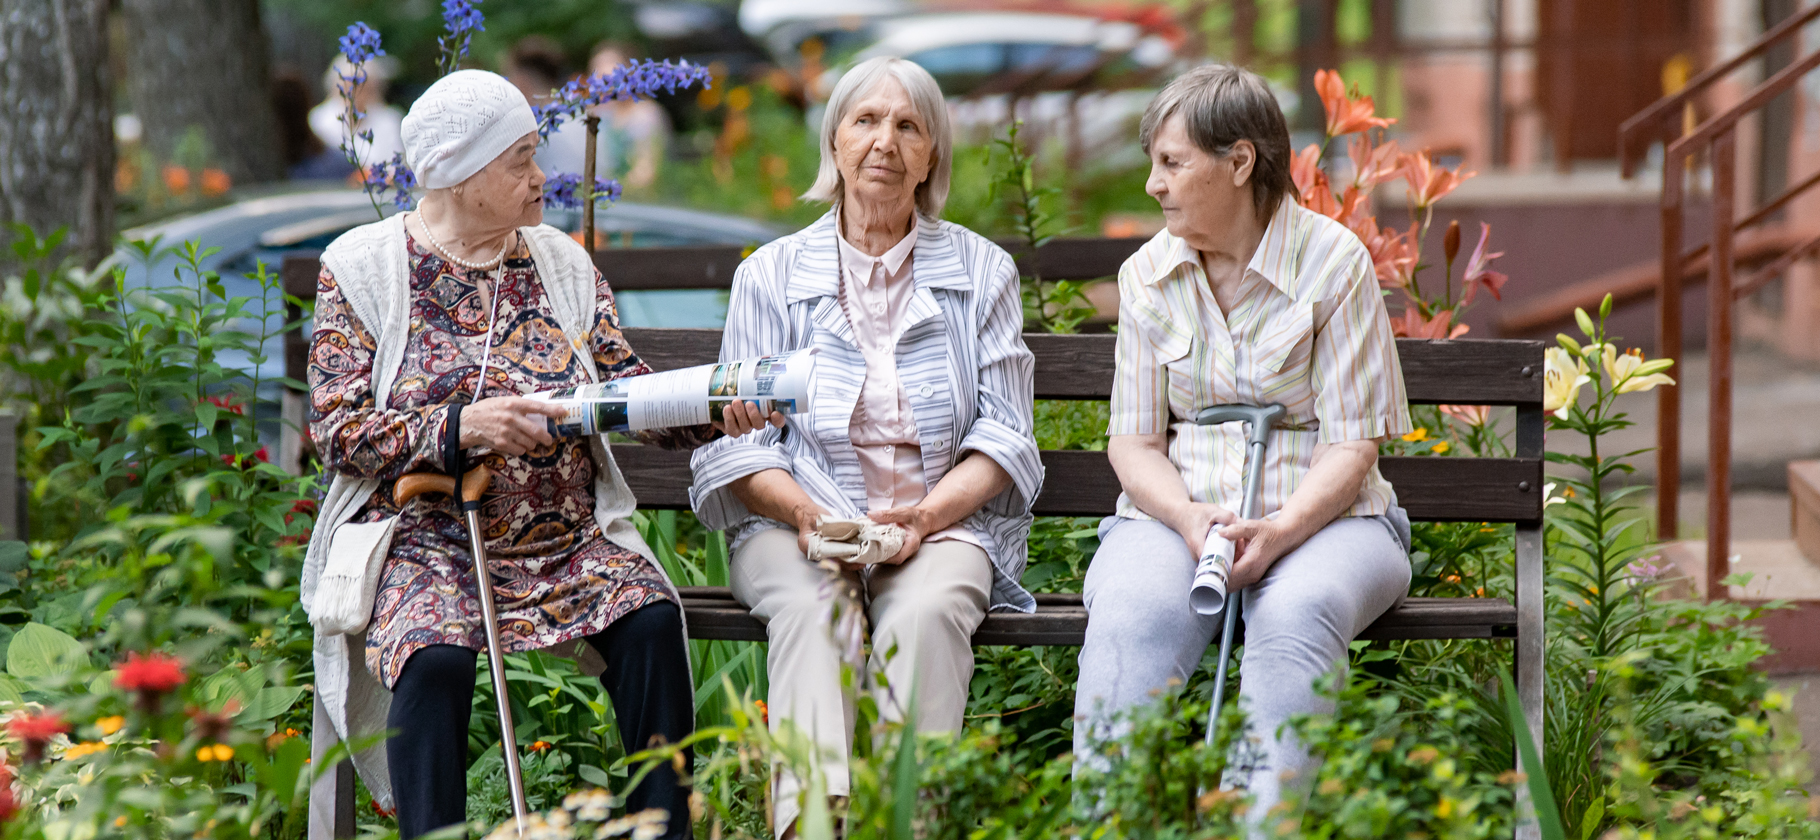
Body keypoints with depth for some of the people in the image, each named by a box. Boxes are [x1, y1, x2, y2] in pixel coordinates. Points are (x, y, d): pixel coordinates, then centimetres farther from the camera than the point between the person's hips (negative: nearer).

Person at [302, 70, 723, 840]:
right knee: (433, 652, -35)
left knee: (652, 621, -25)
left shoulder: (561, 263, 13)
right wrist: (461, 427, -20)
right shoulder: (360, 268, 1)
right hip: (425, 538, -3)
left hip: (567, 538, 3)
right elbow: (337, 429, -6)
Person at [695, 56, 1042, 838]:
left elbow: (1003, 437, 7)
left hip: (943, 519, 0)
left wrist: (927, 513, -12)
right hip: (801, 518, 0)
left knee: (926, 610, -34)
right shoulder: (772, 274, 13)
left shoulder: (981, 270, 14)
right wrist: (806, 513, -14)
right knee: (811, 609, -34)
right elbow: (737, 444, 7)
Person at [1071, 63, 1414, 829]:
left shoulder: (1334, 262, -1)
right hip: (1176, 511, 2)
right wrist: (1191, 521, -13)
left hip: (1320, 514, -2)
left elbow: (1351, 445, -4)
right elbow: (1134, 440, 9)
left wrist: (1280, 530, -23)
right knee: (1129, 616, -33)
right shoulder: (1147, 274, 11)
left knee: (1297, 613, -37)